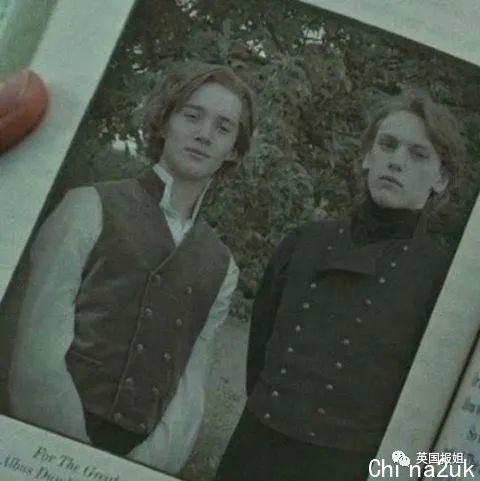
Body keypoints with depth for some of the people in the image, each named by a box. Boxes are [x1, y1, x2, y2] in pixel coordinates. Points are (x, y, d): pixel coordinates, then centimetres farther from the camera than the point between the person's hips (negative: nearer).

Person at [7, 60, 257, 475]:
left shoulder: (221, 266, 12)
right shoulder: (91, 209, 0)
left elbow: (192, 381, 3)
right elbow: (38, 354, -7)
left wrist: (152, 464, -13)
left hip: (141, 463, 3)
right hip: (55, 455, -3)